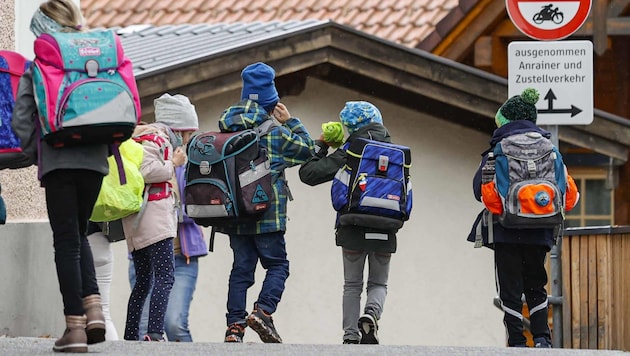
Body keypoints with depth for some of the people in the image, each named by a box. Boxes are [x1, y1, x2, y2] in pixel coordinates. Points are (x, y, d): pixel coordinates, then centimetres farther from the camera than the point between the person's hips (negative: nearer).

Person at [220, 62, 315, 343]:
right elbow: (307, 150, 3)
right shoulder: (274, 130, -8)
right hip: (267, 213, -5)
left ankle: (234, 324, 1)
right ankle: (263, 310, -15)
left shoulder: (228, 127, 6)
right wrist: (290, 121, 11)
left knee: (241, 267, 8)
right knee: (277, 265, 5)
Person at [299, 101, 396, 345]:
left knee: (352, 285, 13)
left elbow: (308, 173, -7)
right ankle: (372, 313, -16)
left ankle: (351, 336, 4)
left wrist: (320, 146, 6)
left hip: (353, 230, -2)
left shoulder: (348, 155, -6)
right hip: (385, 232, 2)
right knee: (378, 284, 15)